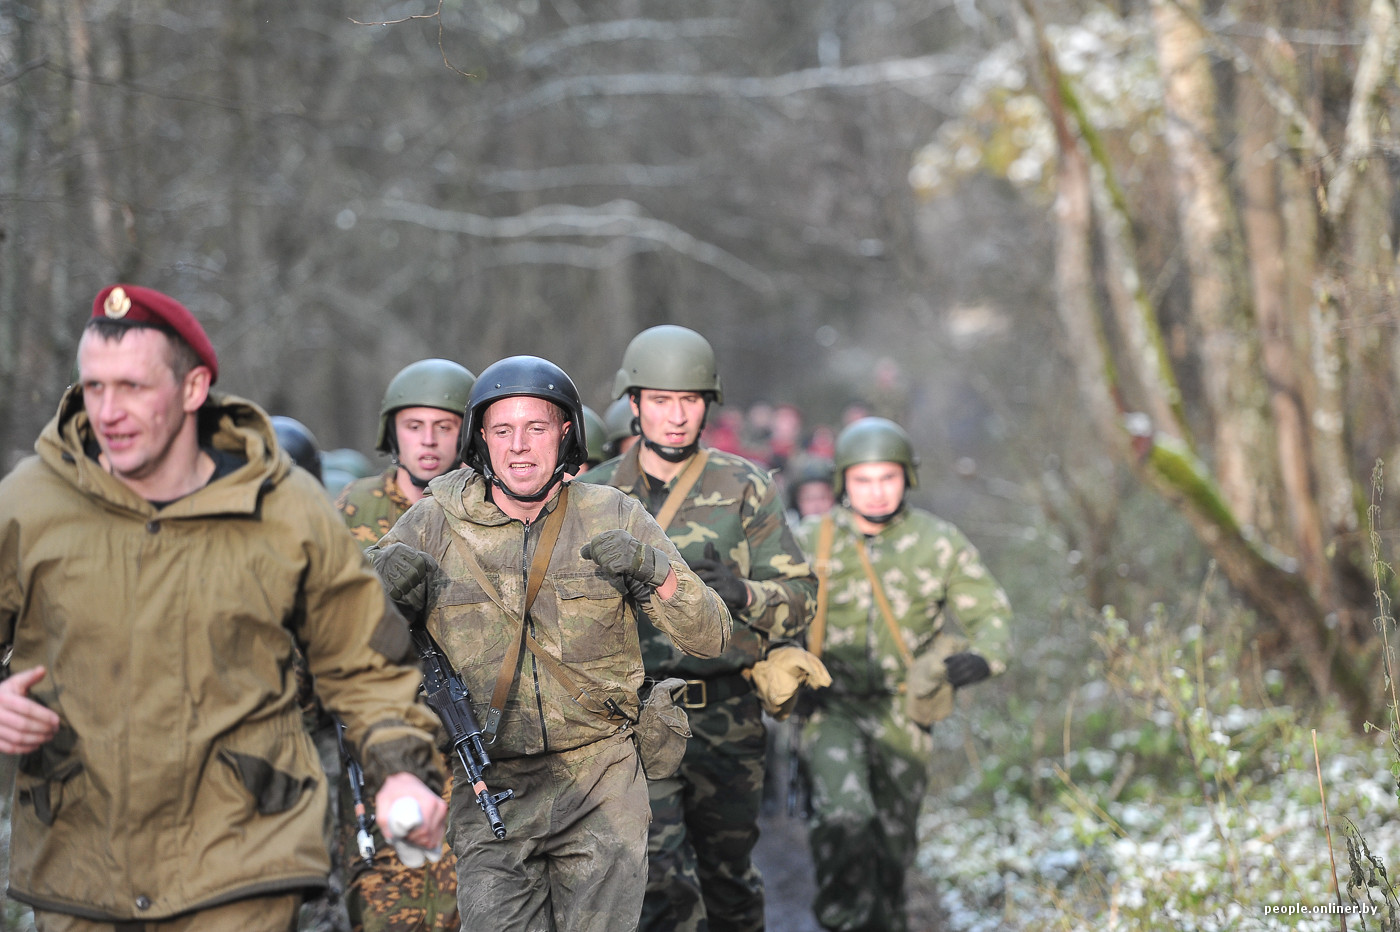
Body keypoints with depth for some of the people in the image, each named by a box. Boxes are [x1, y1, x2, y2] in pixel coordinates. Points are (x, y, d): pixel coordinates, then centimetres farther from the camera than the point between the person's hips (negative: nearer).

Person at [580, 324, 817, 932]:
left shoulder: (746, 489, 3)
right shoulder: (593, 495, 6)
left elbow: (801, 597, 1)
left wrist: (742, 594, -18)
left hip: (725, 715, 1)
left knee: (730, 883, 13)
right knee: (664, 883, -13)